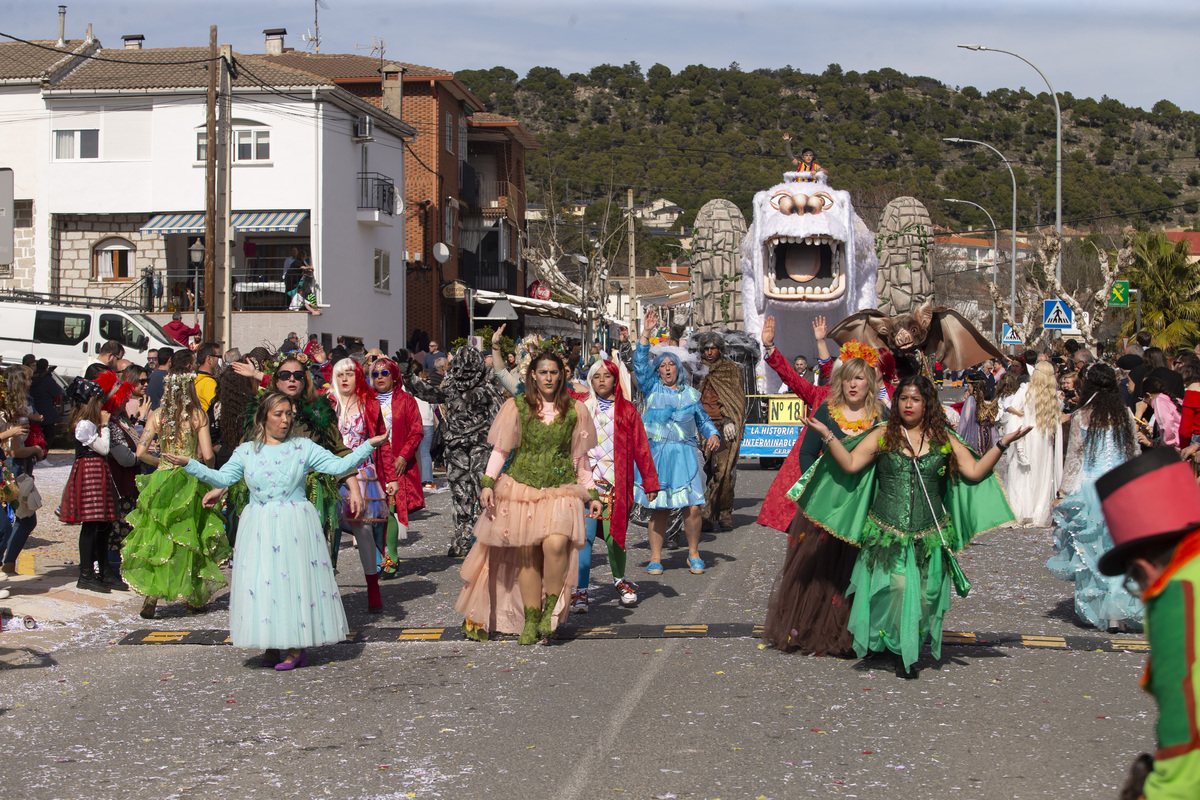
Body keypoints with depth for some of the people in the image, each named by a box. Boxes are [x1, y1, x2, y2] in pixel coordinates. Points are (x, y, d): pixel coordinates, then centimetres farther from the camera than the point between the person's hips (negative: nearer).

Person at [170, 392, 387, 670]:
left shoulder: (303, 447, 2)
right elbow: (222, 478, 2)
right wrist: (188, 464, -6)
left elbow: (338, 466, -2)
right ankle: (271, 645, 13)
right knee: (260, 583, 1)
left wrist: (368, 446, -10)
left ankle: (297, 648, 2)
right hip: (259, 528, 2)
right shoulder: (246, 451, 7)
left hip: (295, 526, -2)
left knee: (293, 579, -3)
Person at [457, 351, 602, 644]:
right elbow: (500, 449, 8)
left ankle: (551, 608, -6)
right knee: (527, 555, -1)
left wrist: (592, 493, 14)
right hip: (522, 488, 1)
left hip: (561, 490, 0)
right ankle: (531, 620, 11)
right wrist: (488, 483, -2)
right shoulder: (517, 407, 5)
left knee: (555, 544, -24)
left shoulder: (575, 410, 8)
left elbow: (580, 456, 15)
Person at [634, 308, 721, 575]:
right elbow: (640, 364, -1)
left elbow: (703, 419, 21)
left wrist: (713, 434, 1)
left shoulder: (691, 393, 15)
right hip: (656, 453, -1)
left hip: (685, 454, 1)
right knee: (659, 508, -1)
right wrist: (646, 333, -6)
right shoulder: (652, 388, 10)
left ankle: (693, 554, 12)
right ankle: (655, 557, 9)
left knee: (692, 507, -6)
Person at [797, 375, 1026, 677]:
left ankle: (910, 651, 14)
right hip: (888, 532, -1)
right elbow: (849, 464, 0)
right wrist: (827, 436, -8)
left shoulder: (943, 439, 10)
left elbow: (975, 472, 9)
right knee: (896, 586, -12)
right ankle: (899, 650, 6)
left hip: (930, 534, 2)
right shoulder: (882, 436, 6)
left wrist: (1002, 444, 1)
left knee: (925, 593, -2)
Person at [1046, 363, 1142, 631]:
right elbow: (1135, 453, 9)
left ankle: (1097, 610, 8)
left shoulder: (1081, 417, -4)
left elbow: (1074, 457, 1)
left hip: (1091, 487, -2)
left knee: (1091, 549, 7)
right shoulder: (1125, 414, 3)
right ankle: (1124, 610, -1)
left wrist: (1065, 490, 9)